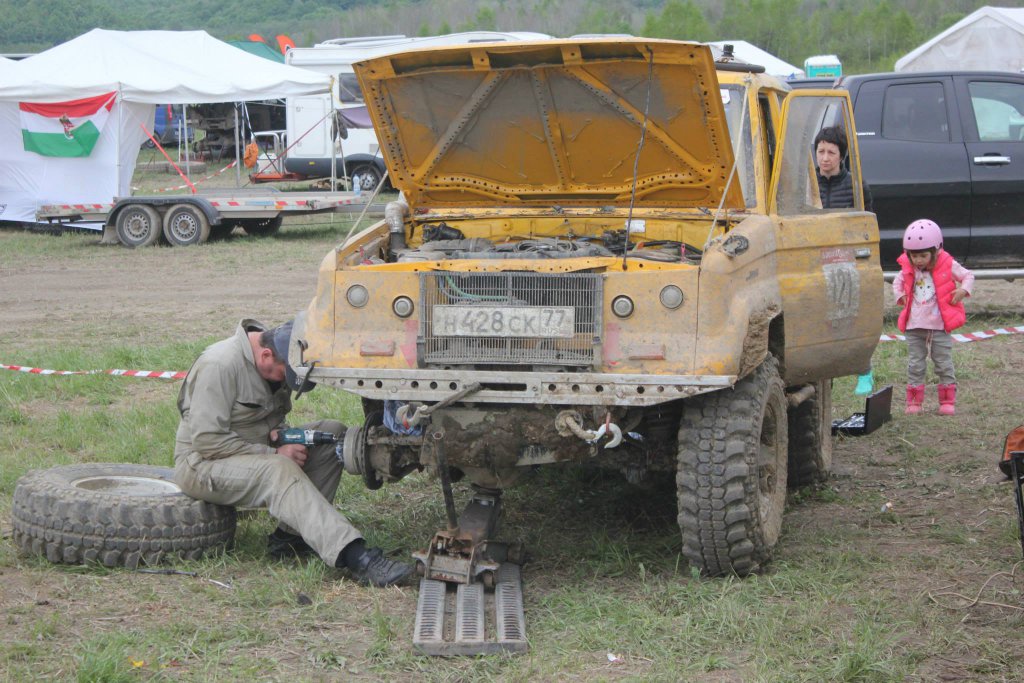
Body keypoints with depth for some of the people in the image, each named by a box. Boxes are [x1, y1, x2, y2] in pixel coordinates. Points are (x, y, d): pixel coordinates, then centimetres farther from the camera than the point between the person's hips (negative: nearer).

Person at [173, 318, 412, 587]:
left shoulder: (278, 365, 3)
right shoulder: (219, 365, -23)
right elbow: (206, 440, -25)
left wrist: (277, 433, -7)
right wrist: (274, 453, -23)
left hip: (257, 451, 9)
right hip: (202, 465, -9)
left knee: (333, 434, -8)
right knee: (279, 471, -36)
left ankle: (289, 536, -13)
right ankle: (354, 557, -44)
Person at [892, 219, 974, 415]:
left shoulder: (947, 266, -6)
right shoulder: (908, 269, 2)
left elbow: (968, 276, 6)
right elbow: (898, 282, 21)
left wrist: (963, 290, -11)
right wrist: (900, 296, 4)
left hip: (940, 325, -2)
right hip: (914, 326, 3)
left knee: (944, 364, 5)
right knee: (915, 365, 5)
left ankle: (947, 401, 13)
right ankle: (914, 402, 11)